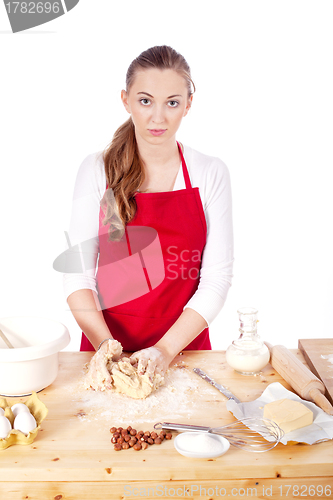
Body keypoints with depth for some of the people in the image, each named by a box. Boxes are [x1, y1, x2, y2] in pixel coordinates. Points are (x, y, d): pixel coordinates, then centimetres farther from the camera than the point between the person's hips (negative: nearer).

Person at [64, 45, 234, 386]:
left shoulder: (211, 174, -4)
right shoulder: (96, 170, -3)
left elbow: (216, 278, -6)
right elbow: (78, 272, -5)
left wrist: (166, 349, -16)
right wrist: (104, 342, -19)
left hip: (185, 345, 0)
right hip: (106, 340, 0)